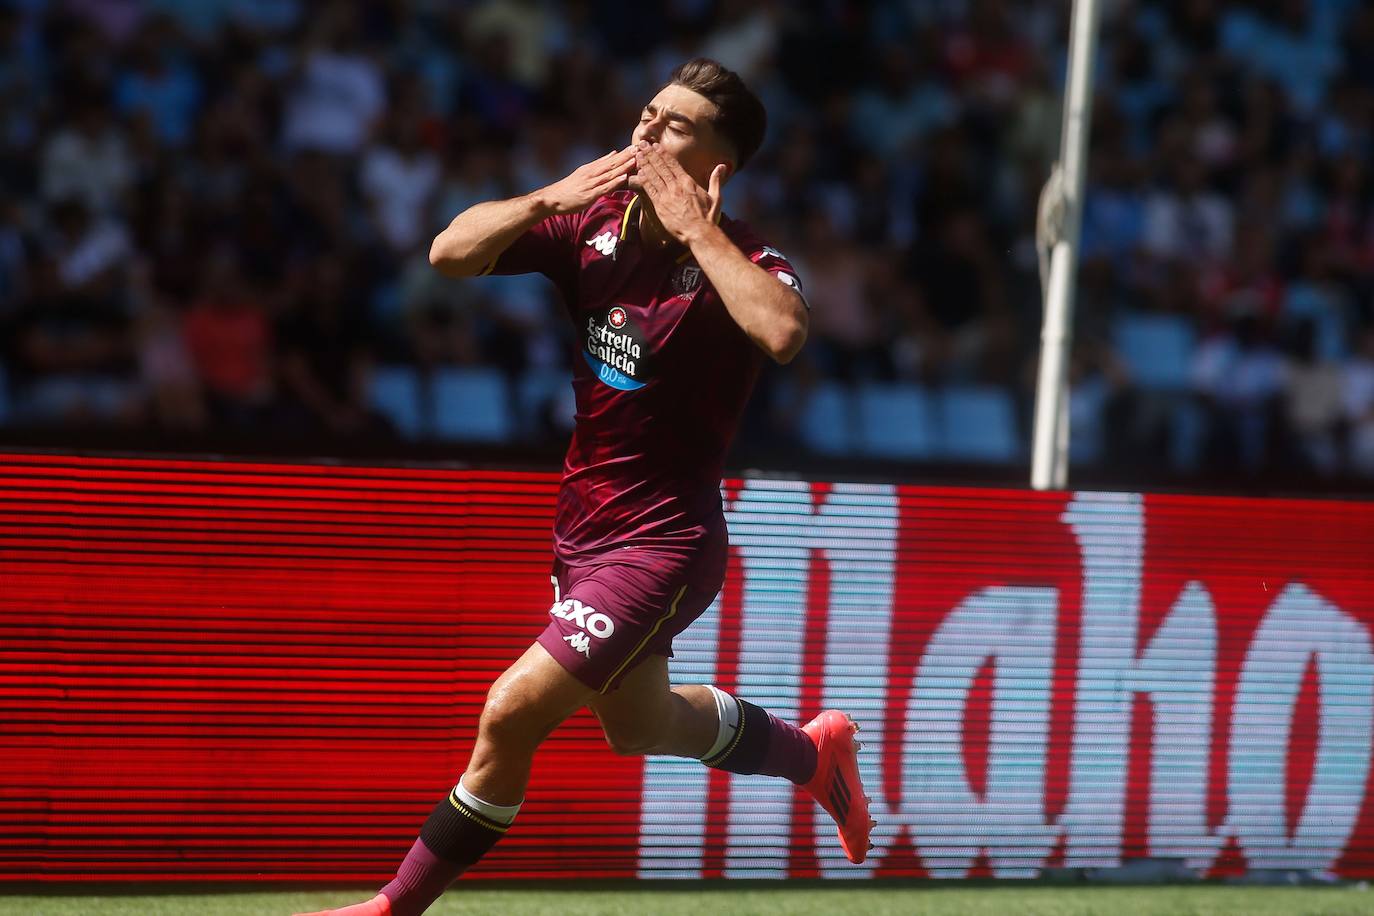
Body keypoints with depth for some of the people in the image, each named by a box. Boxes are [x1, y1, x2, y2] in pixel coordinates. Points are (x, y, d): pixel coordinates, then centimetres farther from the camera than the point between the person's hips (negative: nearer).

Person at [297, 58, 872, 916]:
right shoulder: (595, 224, -2)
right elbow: (451, 253, -5)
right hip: (584, 524, 8)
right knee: (637, 723, 26)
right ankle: (815, 751, 51)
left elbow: (783, 331, -42)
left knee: (511, 715, -14)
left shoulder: (742, 262, -19)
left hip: (662, 545, -8)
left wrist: (697, 231, -33)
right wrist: (549, 199, -19)